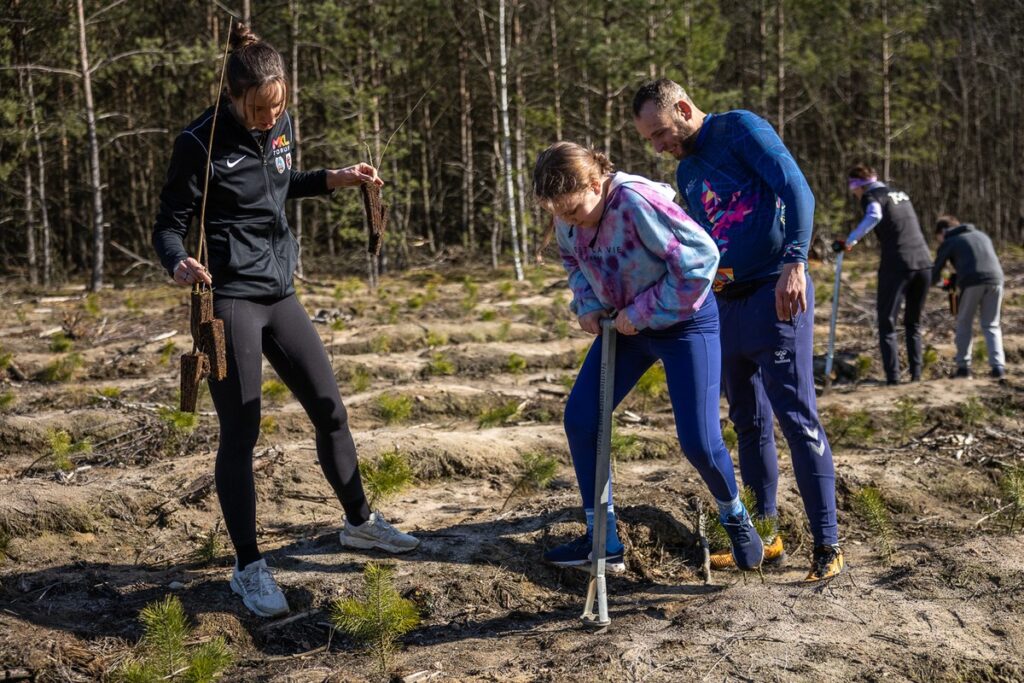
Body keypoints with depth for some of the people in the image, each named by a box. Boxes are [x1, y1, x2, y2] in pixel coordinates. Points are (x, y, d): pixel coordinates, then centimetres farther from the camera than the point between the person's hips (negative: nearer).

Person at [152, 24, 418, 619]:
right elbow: (170, 225, -11)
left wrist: (331, 180, 11)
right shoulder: (202, 144, -13)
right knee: (240, 433, -3)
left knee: (329, 408, 12)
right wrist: (179, 263, -31)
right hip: (229, 299, -7)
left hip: (280, 293, 7)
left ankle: (360, 522, 32)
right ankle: (249, 568, 9)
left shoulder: (281, 126, 5)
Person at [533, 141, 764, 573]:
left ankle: (735, 517, 25)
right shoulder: (568, 214, -8)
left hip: (684, 323, -7)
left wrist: (642, 312, -23)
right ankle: (602, 539, 11)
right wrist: (587, 304, -4)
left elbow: (700, 257, -30)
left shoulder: (638, 202, -31)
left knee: (698, 440, -8)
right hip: (626, 325, 7)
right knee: (580, 419, 0)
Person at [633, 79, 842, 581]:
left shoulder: (741, 129, -6)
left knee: (797, 417, -9)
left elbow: (797, 191, -16)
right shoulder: (687, 173, 17)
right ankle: (764, 536, 21)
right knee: (749, 423, 11)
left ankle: (827, 546, -4)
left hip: (777, 294, -8)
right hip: (726, 303, 8)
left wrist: (793, 262, -27)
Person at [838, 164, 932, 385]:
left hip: (897, 265, -6)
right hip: (923, 262, 6)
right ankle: (916, 373, 11)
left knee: (887, 324, 2)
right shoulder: (899, 193, 22)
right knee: (913, 323, 17)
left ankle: (893, 377, -6)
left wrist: (850, 241, -21)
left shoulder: (871, 196, -1)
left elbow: (874, 217, -23)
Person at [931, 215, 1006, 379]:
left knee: (964, 324, 14)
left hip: (972, 281, -4)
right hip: (995, 279, 4)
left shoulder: (948, 243, 15)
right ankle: (998, 366, 1)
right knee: (991, 325, 14)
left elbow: (935, 273, 15)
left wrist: (936, 281, 40)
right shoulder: (981, 235, 30)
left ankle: (963, 366, 11)